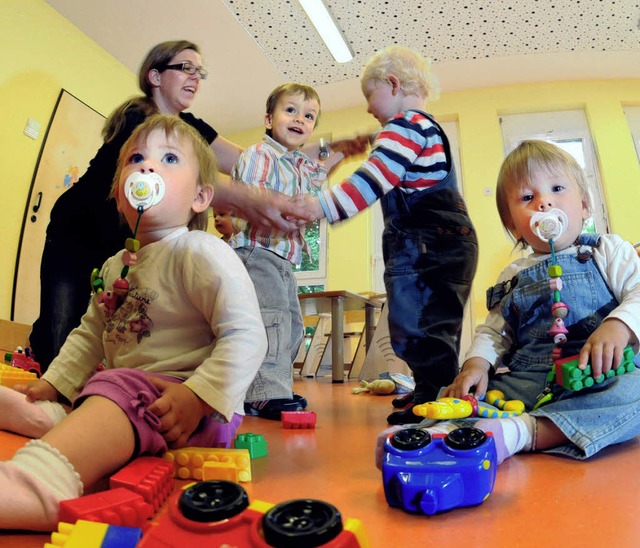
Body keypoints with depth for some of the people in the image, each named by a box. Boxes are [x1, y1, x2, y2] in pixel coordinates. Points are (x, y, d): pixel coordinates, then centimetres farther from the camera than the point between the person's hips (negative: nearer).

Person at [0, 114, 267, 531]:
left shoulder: (201, 253, -12)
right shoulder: (116, 266, 15)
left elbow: (246, 335, -21)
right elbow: (91, 333, 26)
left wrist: (198, 396, -28)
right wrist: (53, 383, 18)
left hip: (182, 402, -9)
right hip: (124, 391, 9)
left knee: (119, 393, -34)